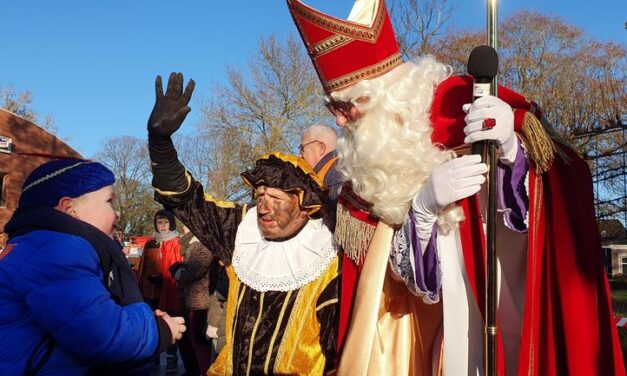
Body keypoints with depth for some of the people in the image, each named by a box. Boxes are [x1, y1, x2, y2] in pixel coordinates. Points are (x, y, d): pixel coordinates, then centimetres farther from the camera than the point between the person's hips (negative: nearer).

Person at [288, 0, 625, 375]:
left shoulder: (467, 104, -15)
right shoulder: (367, 168, -2)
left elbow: (567, 186, -14)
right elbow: (398, 269, -6)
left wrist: (511, 150, -33)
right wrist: (422, 205, -24)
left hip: (522, 315, -3)